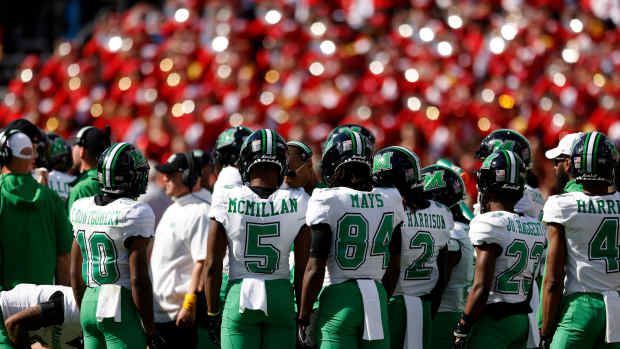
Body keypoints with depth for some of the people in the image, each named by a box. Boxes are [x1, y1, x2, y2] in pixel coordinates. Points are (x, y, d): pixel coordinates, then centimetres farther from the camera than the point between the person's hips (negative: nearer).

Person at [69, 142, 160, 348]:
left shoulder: (82, 209, 7)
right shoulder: (135, 214, -13)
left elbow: (75, 272, 14)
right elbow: (138, 279, -14)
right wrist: (149, 329, -7)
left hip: (89, 302, 7)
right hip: (122, 310, -7)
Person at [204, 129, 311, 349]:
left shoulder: (227, 201, -8)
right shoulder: (296, 203, -6)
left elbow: (212, 265, -4)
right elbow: (303, 268, 0)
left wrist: (213, 313, 7)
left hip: (240, 297, -1)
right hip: (281, 297, 1)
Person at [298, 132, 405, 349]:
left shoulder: (328, 201, -9)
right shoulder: (389, 200, 6)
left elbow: (315, 269, -10)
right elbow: (394, 266, 13)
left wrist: (303, 318, -2)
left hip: (339, 300, -4)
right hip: (377, 297, 4)